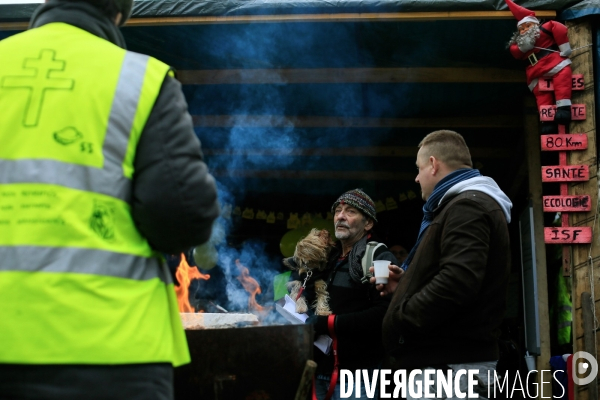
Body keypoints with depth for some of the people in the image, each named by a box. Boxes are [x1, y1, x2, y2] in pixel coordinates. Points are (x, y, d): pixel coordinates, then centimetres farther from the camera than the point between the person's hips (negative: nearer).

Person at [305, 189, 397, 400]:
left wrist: (329, 322, -20)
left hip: (357, 375, -7)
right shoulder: (330, 259, 17)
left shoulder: (380, 259, -7)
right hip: (321, 369, 7)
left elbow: (384, 313, -21)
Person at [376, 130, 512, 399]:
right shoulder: (472, 204, 21)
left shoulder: (466, 207, -14)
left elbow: (457, 283, -28)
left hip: (448, 366, -11)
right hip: (442, 359, 11)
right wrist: (406, 285, 15)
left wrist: (398, 318, -18)